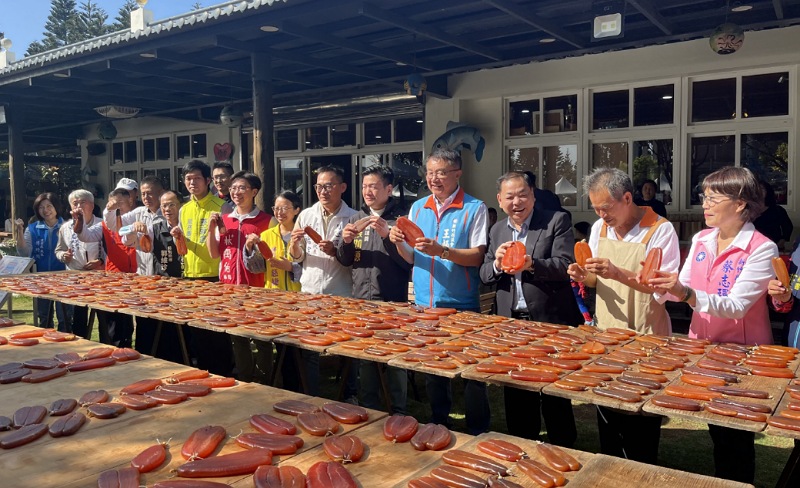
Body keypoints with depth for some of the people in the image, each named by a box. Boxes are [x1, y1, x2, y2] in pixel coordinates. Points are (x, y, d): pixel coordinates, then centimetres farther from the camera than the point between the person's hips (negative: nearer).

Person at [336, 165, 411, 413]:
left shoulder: (399, 219, -3)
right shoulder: (356, 219, 11)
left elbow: (408, 261, -11)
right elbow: (344, 261, 15)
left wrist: (386, 236, -21)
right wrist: (346, 242, -5)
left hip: (392, 302, -4)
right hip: (360, 301, 5)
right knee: (365, 358, 12)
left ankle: (398, 412, 16)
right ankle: (369, 409, 26)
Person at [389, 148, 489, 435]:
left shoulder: (474, 208, -5)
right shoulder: (417, 208, 10)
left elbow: (477, 257, -12)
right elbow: (411, 258, 13)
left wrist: (441, 251, -25)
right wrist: (399, 242, -8)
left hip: (461, 306, -5)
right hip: (424, 304, 5)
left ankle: (477, 433, 17)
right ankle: (439, 427, 31)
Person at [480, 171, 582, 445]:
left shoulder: (557, 221, -5)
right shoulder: (497, 232, 11)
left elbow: (566, 265, -16)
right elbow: (484, 275, 8)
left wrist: (531, 264, -32)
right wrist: (497, 264, -15)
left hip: (551, 323, -5)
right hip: (511, 324, 5)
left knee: (555, 396, 7)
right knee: (515, 394, 16)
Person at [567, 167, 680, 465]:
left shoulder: (660, 230, -14)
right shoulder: (599, 228, 5)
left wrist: (619, 274, -29)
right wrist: (585, 276, -8)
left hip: (643, 339, -5)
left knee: (640, 423, 5)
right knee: (606, 417, 16)